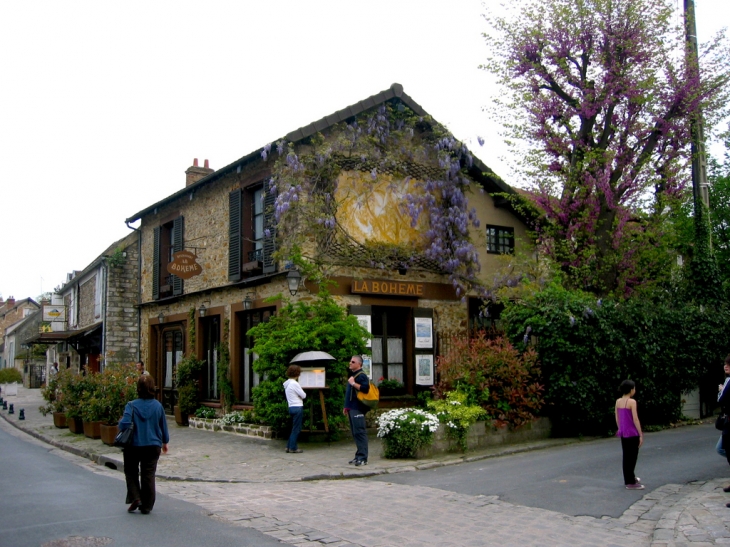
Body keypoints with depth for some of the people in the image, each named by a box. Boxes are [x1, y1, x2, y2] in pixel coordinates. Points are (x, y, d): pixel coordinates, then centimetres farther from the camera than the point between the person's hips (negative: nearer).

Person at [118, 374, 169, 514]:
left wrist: (120, 422, 3)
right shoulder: (158, 406, -4)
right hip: (153, 446, 2)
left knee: (131, 473, 17)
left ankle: (135, 498, 1)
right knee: (149, 476, 9)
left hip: (134, 445, -2)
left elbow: (124, 424, -22)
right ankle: (146, 506, 13)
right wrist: (165, 442, 21)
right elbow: (163, 426, 6)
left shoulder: (131, 405, -14)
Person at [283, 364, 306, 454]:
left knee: (294, 428, 16)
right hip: (297, 407, -9)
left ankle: (289, 446, 18)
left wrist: (299, 396, 5)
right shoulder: (294, 384, -16)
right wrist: (302, 395, 8)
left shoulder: (287, 384, 12)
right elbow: (303, 395, -11)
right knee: (296, 428, -1)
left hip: (291, 407, 9)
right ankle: (293, 448, 3)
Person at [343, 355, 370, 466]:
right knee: (355, 433, 11)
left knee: (359, 432, -11)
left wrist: (353, 383, -20)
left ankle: (363, 458, -12)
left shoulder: (361, 376, -9)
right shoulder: (352, 375, 22)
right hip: (352, 409, 10)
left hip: (358, 409, -10)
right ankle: (359, 456, 16)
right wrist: (346, 407, 26)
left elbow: (365, 388, -26)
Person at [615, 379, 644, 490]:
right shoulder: (632, 402, -15)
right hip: (632, 433, -7)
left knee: (626, 456, 16)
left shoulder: (618, 401, 5)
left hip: (623, 433, 7)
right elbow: (635, 419, -16)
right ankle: (630, 483, 5)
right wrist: (641, 435, -11)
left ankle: (629, 479, 28)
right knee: (632, 457, 0)